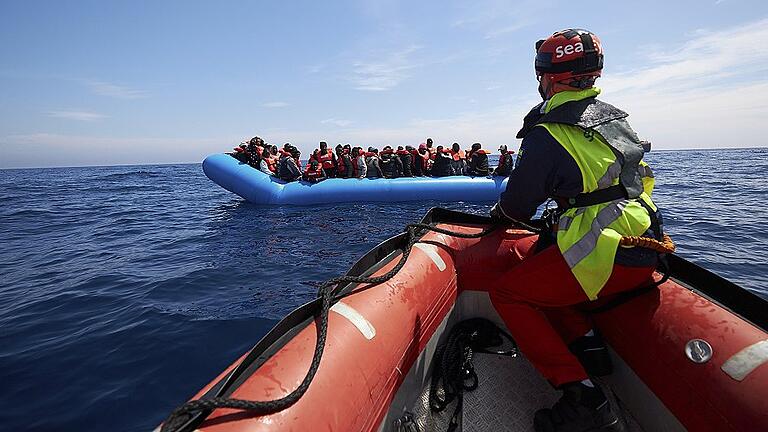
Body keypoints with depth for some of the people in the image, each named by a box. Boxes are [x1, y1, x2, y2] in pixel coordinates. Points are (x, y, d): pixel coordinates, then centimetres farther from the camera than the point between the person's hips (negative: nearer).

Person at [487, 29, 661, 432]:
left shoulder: (546, 134, -14)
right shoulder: (613, 116, 13)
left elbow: (517, 206, -7)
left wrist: (497, 212, 17)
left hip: (607, 258, -9)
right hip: (643, 251, 9)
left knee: (507, 292, -2)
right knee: (532, 265, 24)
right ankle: (587, 344, 20)